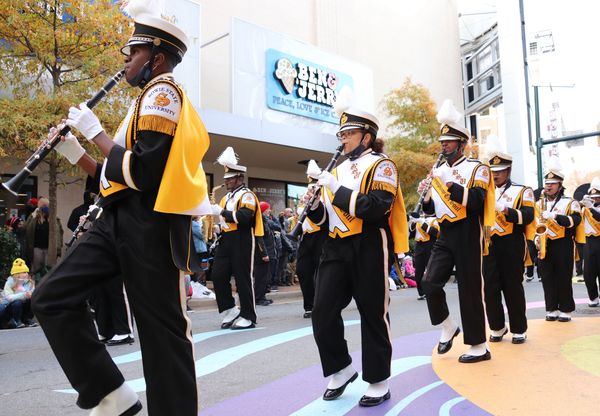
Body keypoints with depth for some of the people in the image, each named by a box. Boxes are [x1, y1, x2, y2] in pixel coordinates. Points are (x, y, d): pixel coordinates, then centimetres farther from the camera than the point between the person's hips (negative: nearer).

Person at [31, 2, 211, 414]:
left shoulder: (163, 93, -7)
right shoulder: (150, 98, 23)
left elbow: (142, 173, -20)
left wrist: (96, 133, -8)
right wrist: (75, 153, 14)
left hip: (150, 225, -10)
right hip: (121, 220, 10)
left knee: (163, 330, -1)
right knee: (52, 297, 3)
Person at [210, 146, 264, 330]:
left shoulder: (247, 195, -8)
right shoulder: (227, 197, 19)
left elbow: (244, 217, -24)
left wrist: (222, 212, -19)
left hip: (242, 242, -8)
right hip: (226, 241, 8)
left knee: (243, 279, -2)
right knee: (218, 276, 3)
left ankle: (248, 317, 8)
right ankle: (230, 311, 16)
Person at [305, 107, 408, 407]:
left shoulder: (381, 164, -3)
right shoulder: (338, 170, 17)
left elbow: (376, 208, -19)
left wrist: (337, 190, -18)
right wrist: (314, 205, -1)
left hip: (369, 249, -6)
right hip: (336, 248, 7)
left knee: (373, 315, 3)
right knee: (322, 312, 2)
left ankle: (378, 382, 18)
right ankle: (341, 369, 22)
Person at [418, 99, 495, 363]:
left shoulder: (476, 168, -4)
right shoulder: (439, 171, 14)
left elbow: (476, 201, -19)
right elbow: (431, 209, 16)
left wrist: (449, 185, -24)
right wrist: (425, 195, -5)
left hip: (467, 236, -6)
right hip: (445, 236, 6)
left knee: (470, 290, -1)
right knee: (430, 282, -5)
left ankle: (479, 347, 11)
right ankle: (448, 328, 17)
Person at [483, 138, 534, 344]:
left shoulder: (522, 191, 4)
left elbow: (528, 216, -10)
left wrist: (507, 211, -27)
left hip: (512, 246, -3)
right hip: (489, 245, 3)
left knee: (513, 288, 2)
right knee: (490, 288, 1)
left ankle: (519, 330, 16)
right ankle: (497, 327, 17)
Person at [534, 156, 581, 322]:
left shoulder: (570, 203, 2)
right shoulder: (539, 204, 13)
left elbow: (575, 220, -14)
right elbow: (533, 224, 15)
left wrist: (556, 216, -26)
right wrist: (536, 238, -2)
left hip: (563, 246, -3)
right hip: (545, 246, 3)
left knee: (564, 278, 1)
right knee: (547, 278, 5)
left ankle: (566, 310, 11)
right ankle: (551, 309, 14)